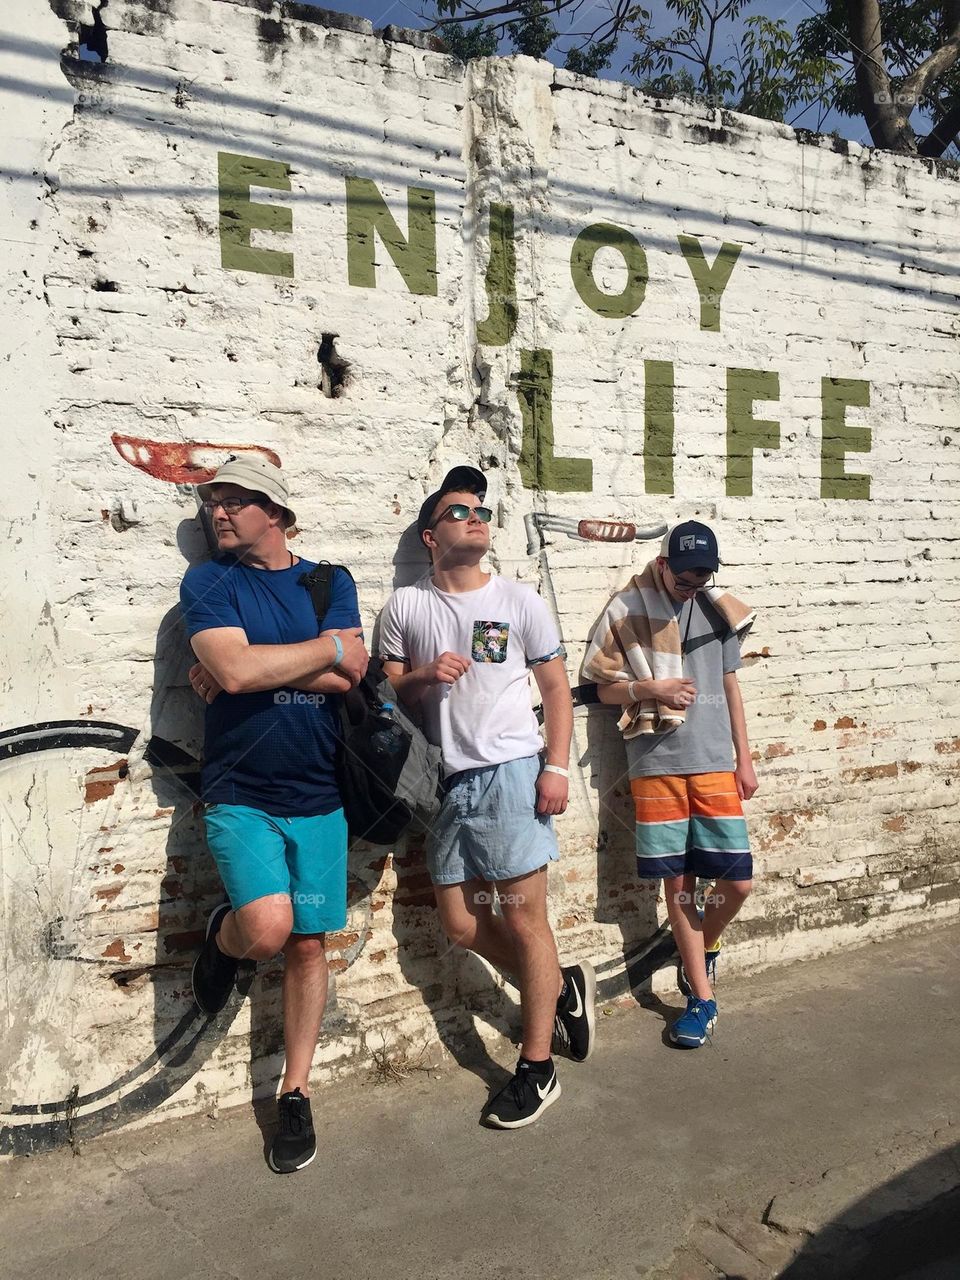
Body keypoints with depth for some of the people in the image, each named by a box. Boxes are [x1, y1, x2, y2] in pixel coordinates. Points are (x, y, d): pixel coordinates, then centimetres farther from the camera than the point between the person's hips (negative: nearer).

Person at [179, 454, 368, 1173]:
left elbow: (347, 677, -10)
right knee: (268, 926, -22)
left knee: (306, 945, 8)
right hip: (240, 795, -2)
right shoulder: (208, 582, 0)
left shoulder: (329, 583, 6)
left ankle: (296, 1093, 26)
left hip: (317, 796, 2)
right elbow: (233, 669, -18)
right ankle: (223, 938, 15)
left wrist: (255, 666, -13)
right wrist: (326, 648, -9)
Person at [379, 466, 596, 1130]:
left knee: (524, 920, -2)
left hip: (511, 773, -3)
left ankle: (537, 1069, 13)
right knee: (462, 924, 9)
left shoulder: (520, 600, 2)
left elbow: (556, 686, 4)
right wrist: (424, 676, -11)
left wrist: (557, 766, -7)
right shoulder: (406, 606, 6)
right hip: (447, 781, 4)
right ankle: (562, 987, 32)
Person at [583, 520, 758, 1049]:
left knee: (738, 880, -1)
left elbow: (729, 686, 14)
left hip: (715, 763, 2)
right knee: (677, 882, 5)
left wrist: (745, 758, 11)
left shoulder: (718, 610, 7)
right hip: (656, 765, -2)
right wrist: (650, 689, -17)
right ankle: (702, 997, 19)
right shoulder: (627, 610, -2)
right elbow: (605, 688, 3)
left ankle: (701, 952, 30)